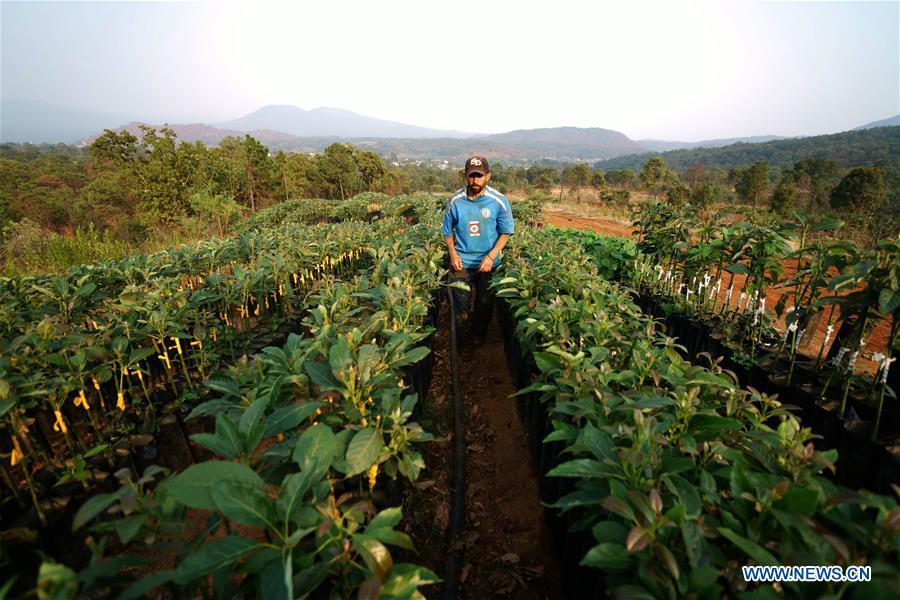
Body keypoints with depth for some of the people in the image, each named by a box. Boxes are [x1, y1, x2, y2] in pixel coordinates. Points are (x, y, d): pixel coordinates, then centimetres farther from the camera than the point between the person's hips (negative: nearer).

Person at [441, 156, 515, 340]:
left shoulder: (499, 201, -11)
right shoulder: (455, 201, -7)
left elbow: (505, 232, -5)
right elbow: (448, 230, 5)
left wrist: (491, 256, -17)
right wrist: (453, 252, -10)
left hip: (489, 263, 0)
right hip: (462, 262, 1)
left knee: (485, 305, 15)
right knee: (462, 306, 11)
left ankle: (480, 337, 38)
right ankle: (462, 341, 32)